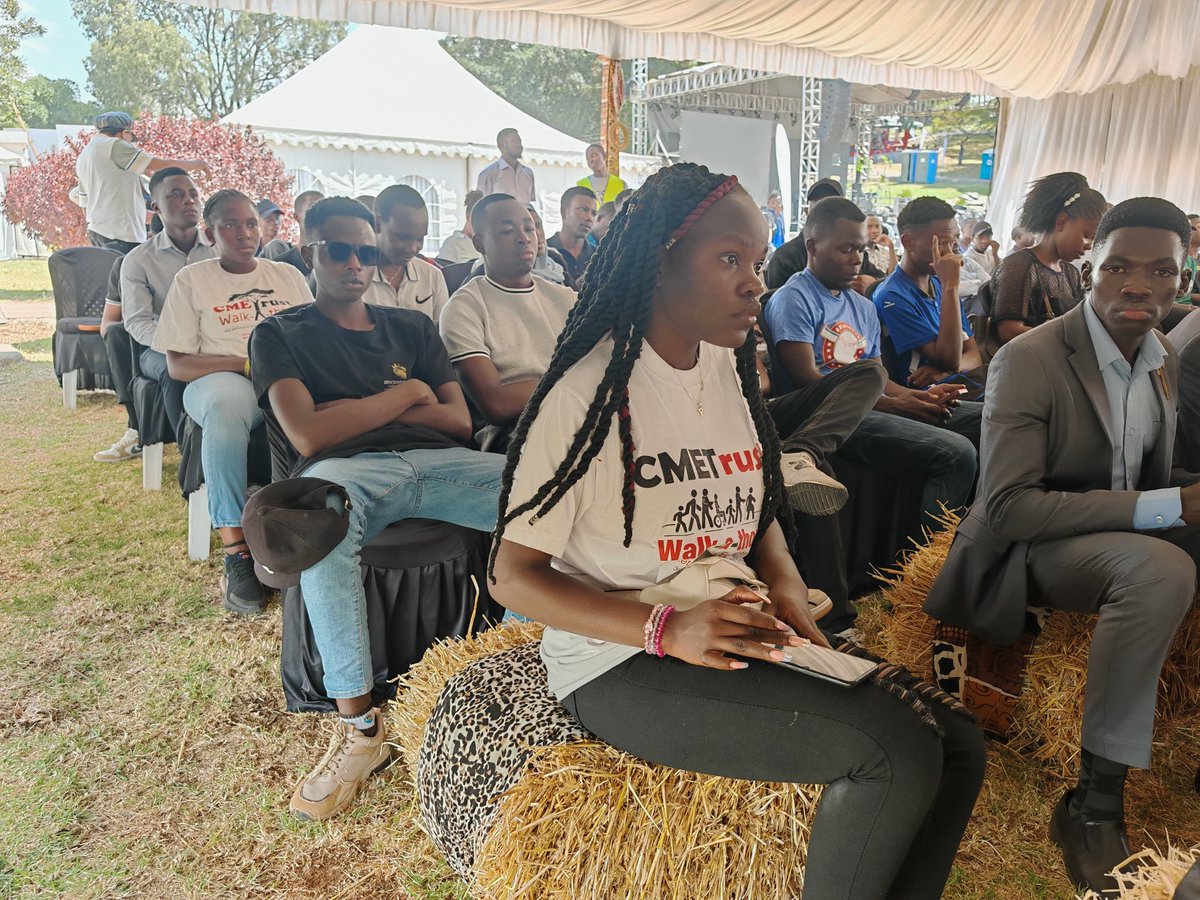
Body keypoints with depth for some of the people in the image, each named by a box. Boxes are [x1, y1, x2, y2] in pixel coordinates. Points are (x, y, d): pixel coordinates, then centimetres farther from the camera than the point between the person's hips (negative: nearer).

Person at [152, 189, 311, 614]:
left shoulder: (289, 276, 21)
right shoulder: (192, 280, 12)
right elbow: (177, 364, 3)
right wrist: (247, 363, -12)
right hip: (219, 380, -2)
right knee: (226, 403, -41)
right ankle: (237, 553, -36)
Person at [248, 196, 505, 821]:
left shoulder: (412, 328, 26)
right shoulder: (280, 335, 16)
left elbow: (459, 421, 14)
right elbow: (308, 435, -2)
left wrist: (355, 411, 4)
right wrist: (406, 394, 5)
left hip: (437, 462, 4)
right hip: (347, 470, -3)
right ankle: (360, 726, -30)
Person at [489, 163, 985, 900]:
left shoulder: (732, 369, 6)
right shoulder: (589, 390, -16)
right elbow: (513, 576, -14)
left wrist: (785, 584, -5)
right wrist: (666, 630, -27)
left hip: (739, 638, 7)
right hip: (622, 663, -7)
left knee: (957, 744, -2)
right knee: (897, 750, -21)